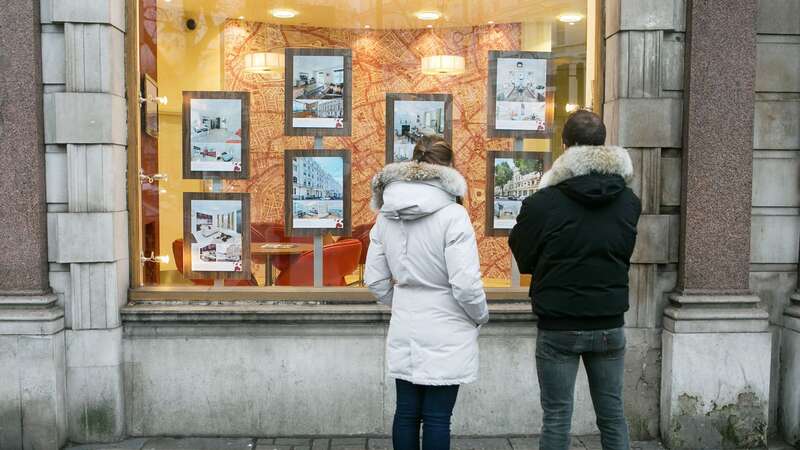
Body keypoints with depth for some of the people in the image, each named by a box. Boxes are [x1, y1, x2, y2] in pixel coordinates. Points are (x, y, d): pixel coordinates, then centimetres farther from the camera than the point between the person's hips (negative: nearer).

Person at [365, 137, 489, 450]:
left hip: (404, 332, 5)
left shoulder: (386, 215, 2)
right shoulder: (452, 215, -16)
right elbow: (466, 284, -18)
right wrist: (481, 317, 1)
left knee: (406, 412, 15)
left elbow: (375, 279, 6)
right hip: (445, 334, -5)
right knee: (437, 417, 5)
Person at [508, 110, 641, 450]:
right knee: (612, 416, 15)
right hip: (610, 326, 4)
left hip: (558, 329, -3)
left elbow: (523, 259, -4)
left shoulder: (542, 204, -15)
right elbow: (625, 254, 8)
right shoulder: (629, 202, -2)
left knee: (557, 419, 7)